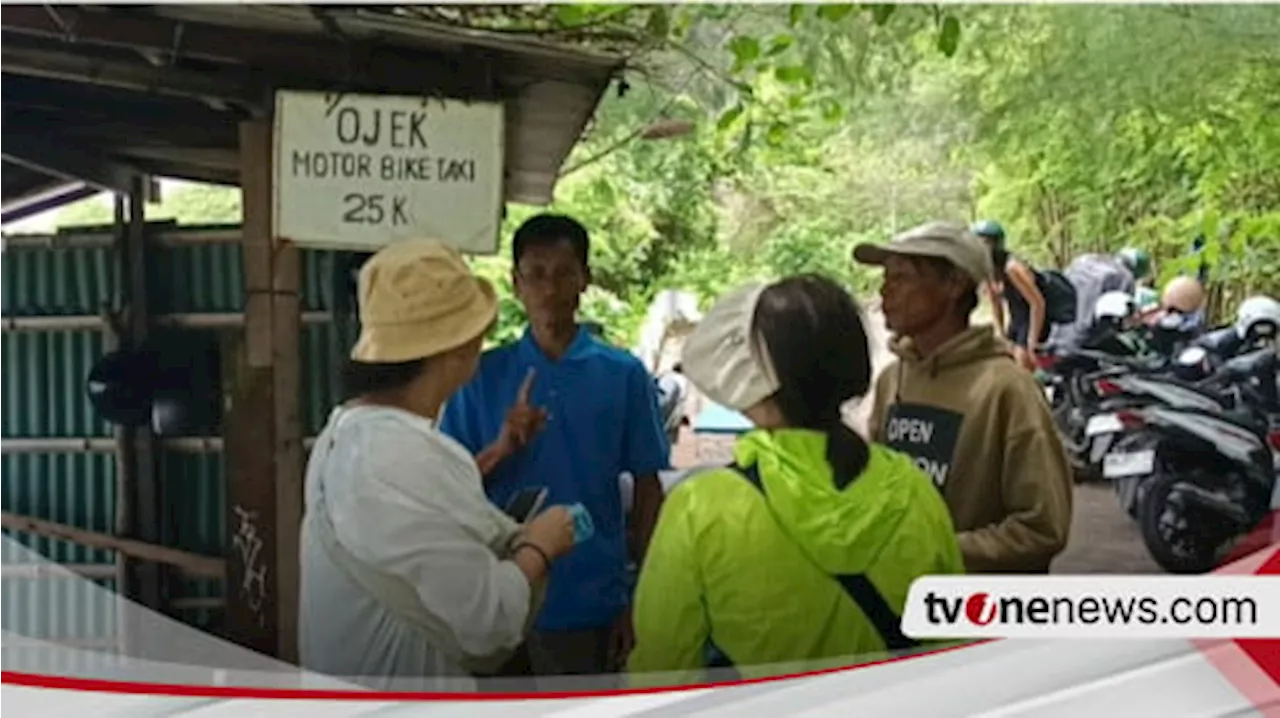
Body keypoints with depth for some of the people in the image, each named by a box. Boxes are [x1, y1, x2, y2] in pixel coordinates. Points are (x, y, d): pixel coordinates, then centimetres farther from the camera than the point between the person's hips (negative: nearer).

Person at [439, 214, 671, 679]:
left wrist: (640, 600, 0)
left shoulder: (624, 374, -3)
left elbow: (648, 491, 1)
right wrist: (500, 449, -18)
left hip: (593, 604, -1)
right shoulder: (484, 375, 0)